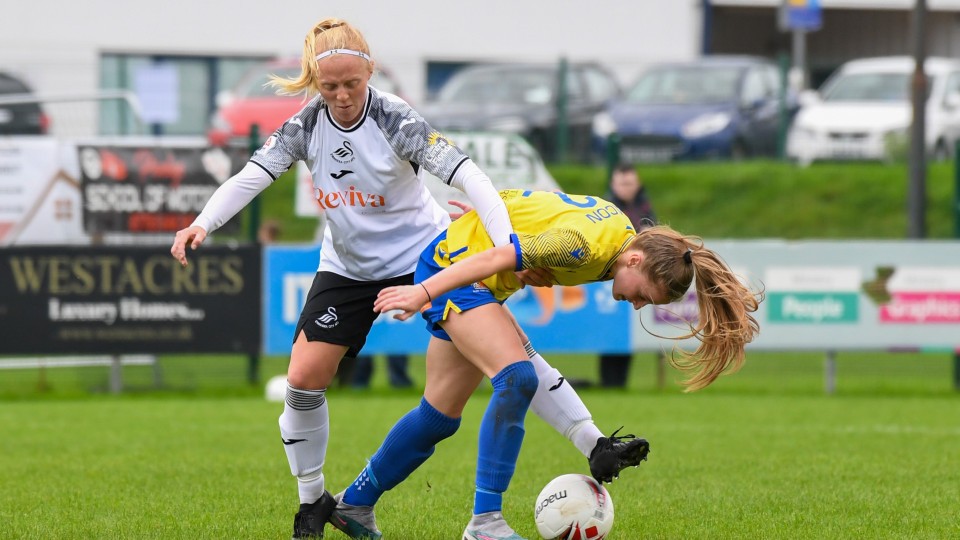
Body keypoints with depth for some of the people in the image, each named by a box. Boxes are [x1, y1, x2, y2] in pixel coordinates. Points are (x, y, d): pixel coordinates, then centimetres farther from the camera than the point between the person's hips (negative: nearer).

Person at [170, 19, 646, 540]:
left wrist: (508, 248, -42)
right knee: (304, 378, -9)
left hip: (423, 256, -3)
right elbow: (251, 176, -17)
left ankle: (597, 448, -7)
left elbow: (466, 175, -30)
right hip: (347, 267, 3)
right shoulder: (306, 124, -12)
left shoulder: (394, 120, -23)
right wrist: (203, 223, -36)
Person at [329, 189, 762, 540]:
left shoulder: (623, 232, -2)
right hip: (451, 269, -10)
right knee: (517, 378, -25)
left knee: (441, 414, 13)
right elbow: (496, 257, -33)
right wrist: (424, 292, -34)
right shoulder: (584, 244, -31)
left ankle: (355, 503, 27)